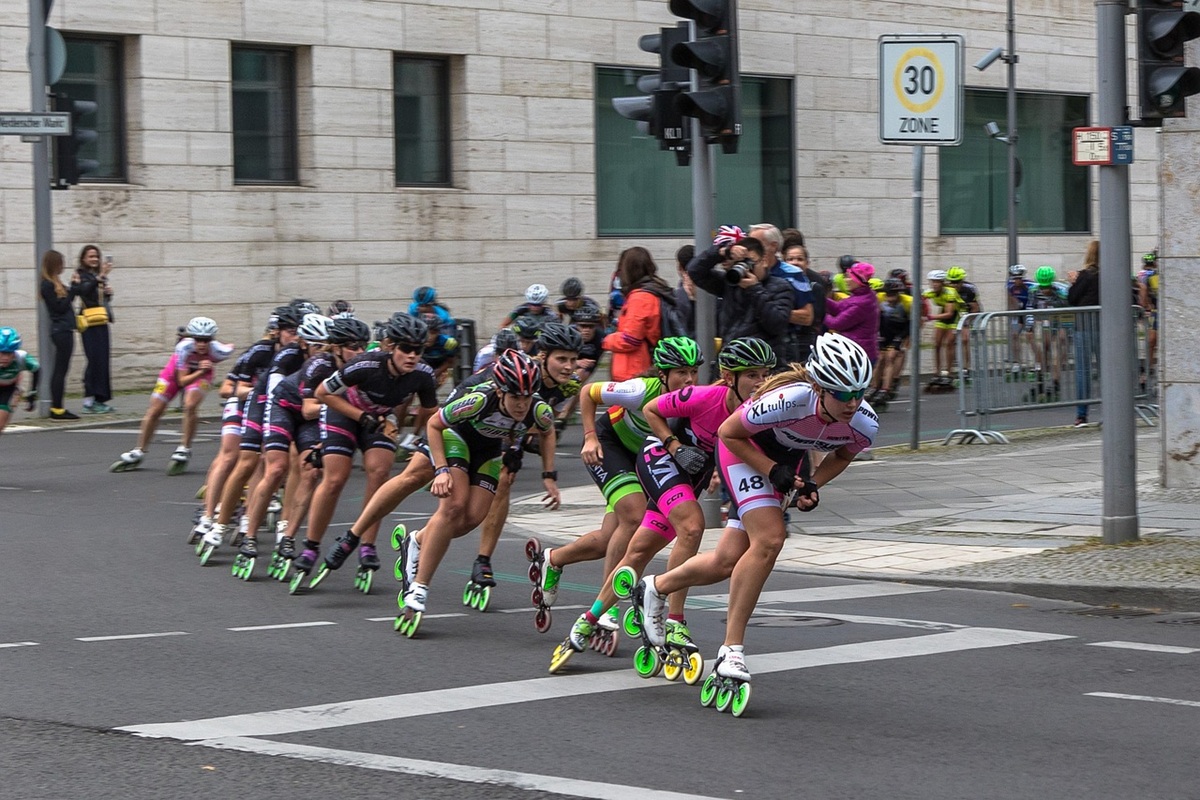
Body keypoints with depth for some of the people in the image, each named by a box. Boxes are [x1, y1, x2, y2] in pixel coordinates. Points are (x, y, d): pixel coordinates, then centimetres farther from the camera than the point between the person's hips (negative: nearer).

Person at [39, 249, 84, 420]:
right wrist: (74, 289, -13)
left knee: (59, 369, 11)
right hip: (61, 330, -10)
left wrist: (75, 287, 6)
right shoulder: (48, 285, -13)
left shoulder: (53, 283, 15)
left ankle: (56, 408, 14)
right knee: (61, 369, -7)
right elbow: (61, 307, -16)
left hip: (63, 330, 10)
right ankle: (57, 409, -6)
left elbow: (65, 302, 17)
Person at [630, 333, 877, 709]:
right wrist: (775, 471, -26)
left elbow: (841, 456, 1)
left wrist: (812, 485, -16)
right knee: (769, 539, -25)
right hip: (744, 447, -5)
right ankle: (731, 651, -17)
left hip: (788, 461, 6)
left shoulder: (865, 425, -25)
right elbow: (728, 432, -22)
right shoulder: (790, 400, -39)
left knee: (727, 563, 5)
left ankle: (655, 589, 34)